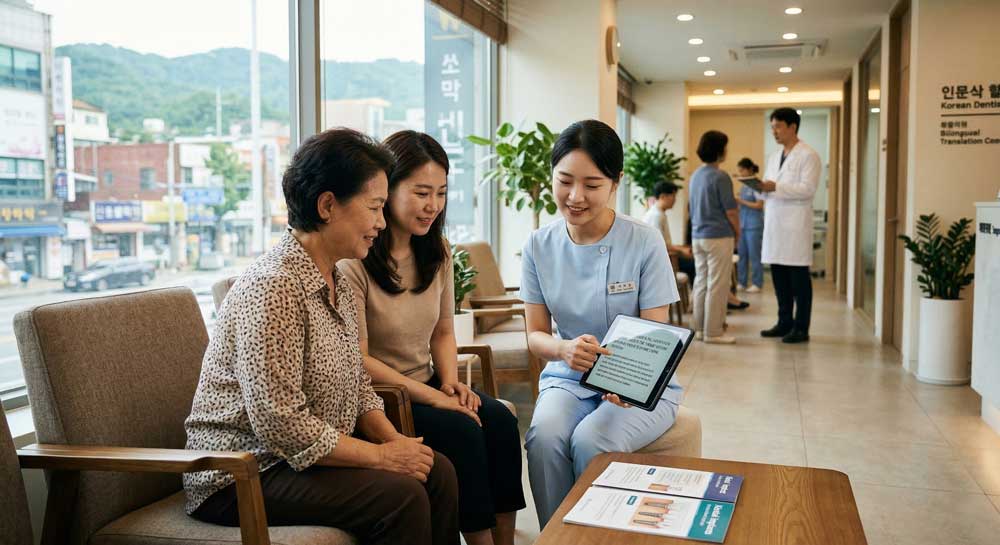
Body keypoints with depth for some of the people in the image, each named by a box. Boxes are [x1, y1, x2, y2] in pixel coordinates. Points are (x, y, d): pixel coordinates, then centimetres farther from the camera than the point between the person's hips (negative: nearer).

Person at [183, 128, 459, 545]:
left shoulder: (337, 280, 7)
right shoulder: (273, 287, -23)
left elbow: (357, 384, 13)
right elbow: (281, 424, -27)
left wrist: (394, 440, -4)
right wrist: (382, 456, -18)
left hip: (314, 455, 9)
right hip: (243, 475, -8)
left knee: (437, 471, -6)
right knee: (401, 495, -23)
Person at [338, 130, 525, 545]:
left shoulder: (436, 251, 5)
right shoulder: (353, 261, -18)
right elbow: (357, 360, -17)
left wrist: (451, 380, -5)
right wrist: (433, 397, -19)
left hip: (427, 385, 6)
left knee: (500, 420, -17)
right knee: (461, 430, -25)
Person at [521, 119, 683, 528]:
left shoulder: (645, 243, -12)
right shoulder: (538, 247, -3)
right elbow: (536, 335, -2)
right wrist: (565, 349, -27)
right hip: (567, 379, 2)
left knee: (590, 441, -30)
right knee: (543, 438, -28)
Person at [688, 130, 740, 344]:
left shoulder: (695, 175, 9)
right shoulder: (720, 177, -15)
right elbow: (731, 210, -12)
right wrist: (737, 232, 3)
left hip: (697, 236, 8)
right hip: (718, 236, -8)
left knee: (701, 282, 12)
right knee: (717, 285, -2)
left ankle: (700, 328, 18)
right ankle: (713, 332, 2)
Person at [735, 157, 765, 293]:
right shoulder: (743, 187, 12)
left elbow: (759, 205, -13)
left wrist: (741, 201, -14)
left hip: (754, 224, -7)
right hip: (742, 224, 7)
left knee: (754, 254, -2)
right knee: (742, 254, 8)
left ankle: (757, 283, 7)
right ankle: (741, 282, 15)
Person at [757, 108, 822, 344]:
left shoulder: (808, 155, -4)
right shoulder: (774, 157, 19)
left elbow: (808, 189, -14)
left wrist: (775, 187, -20)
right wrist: (760, 187, -2)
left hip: (796, 226, -7)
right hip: (774, 223, 7)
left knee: (799, 279, -2)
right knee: (779, 278, 10)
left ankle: (801, 328, 4)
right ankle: (785, 323, 20)